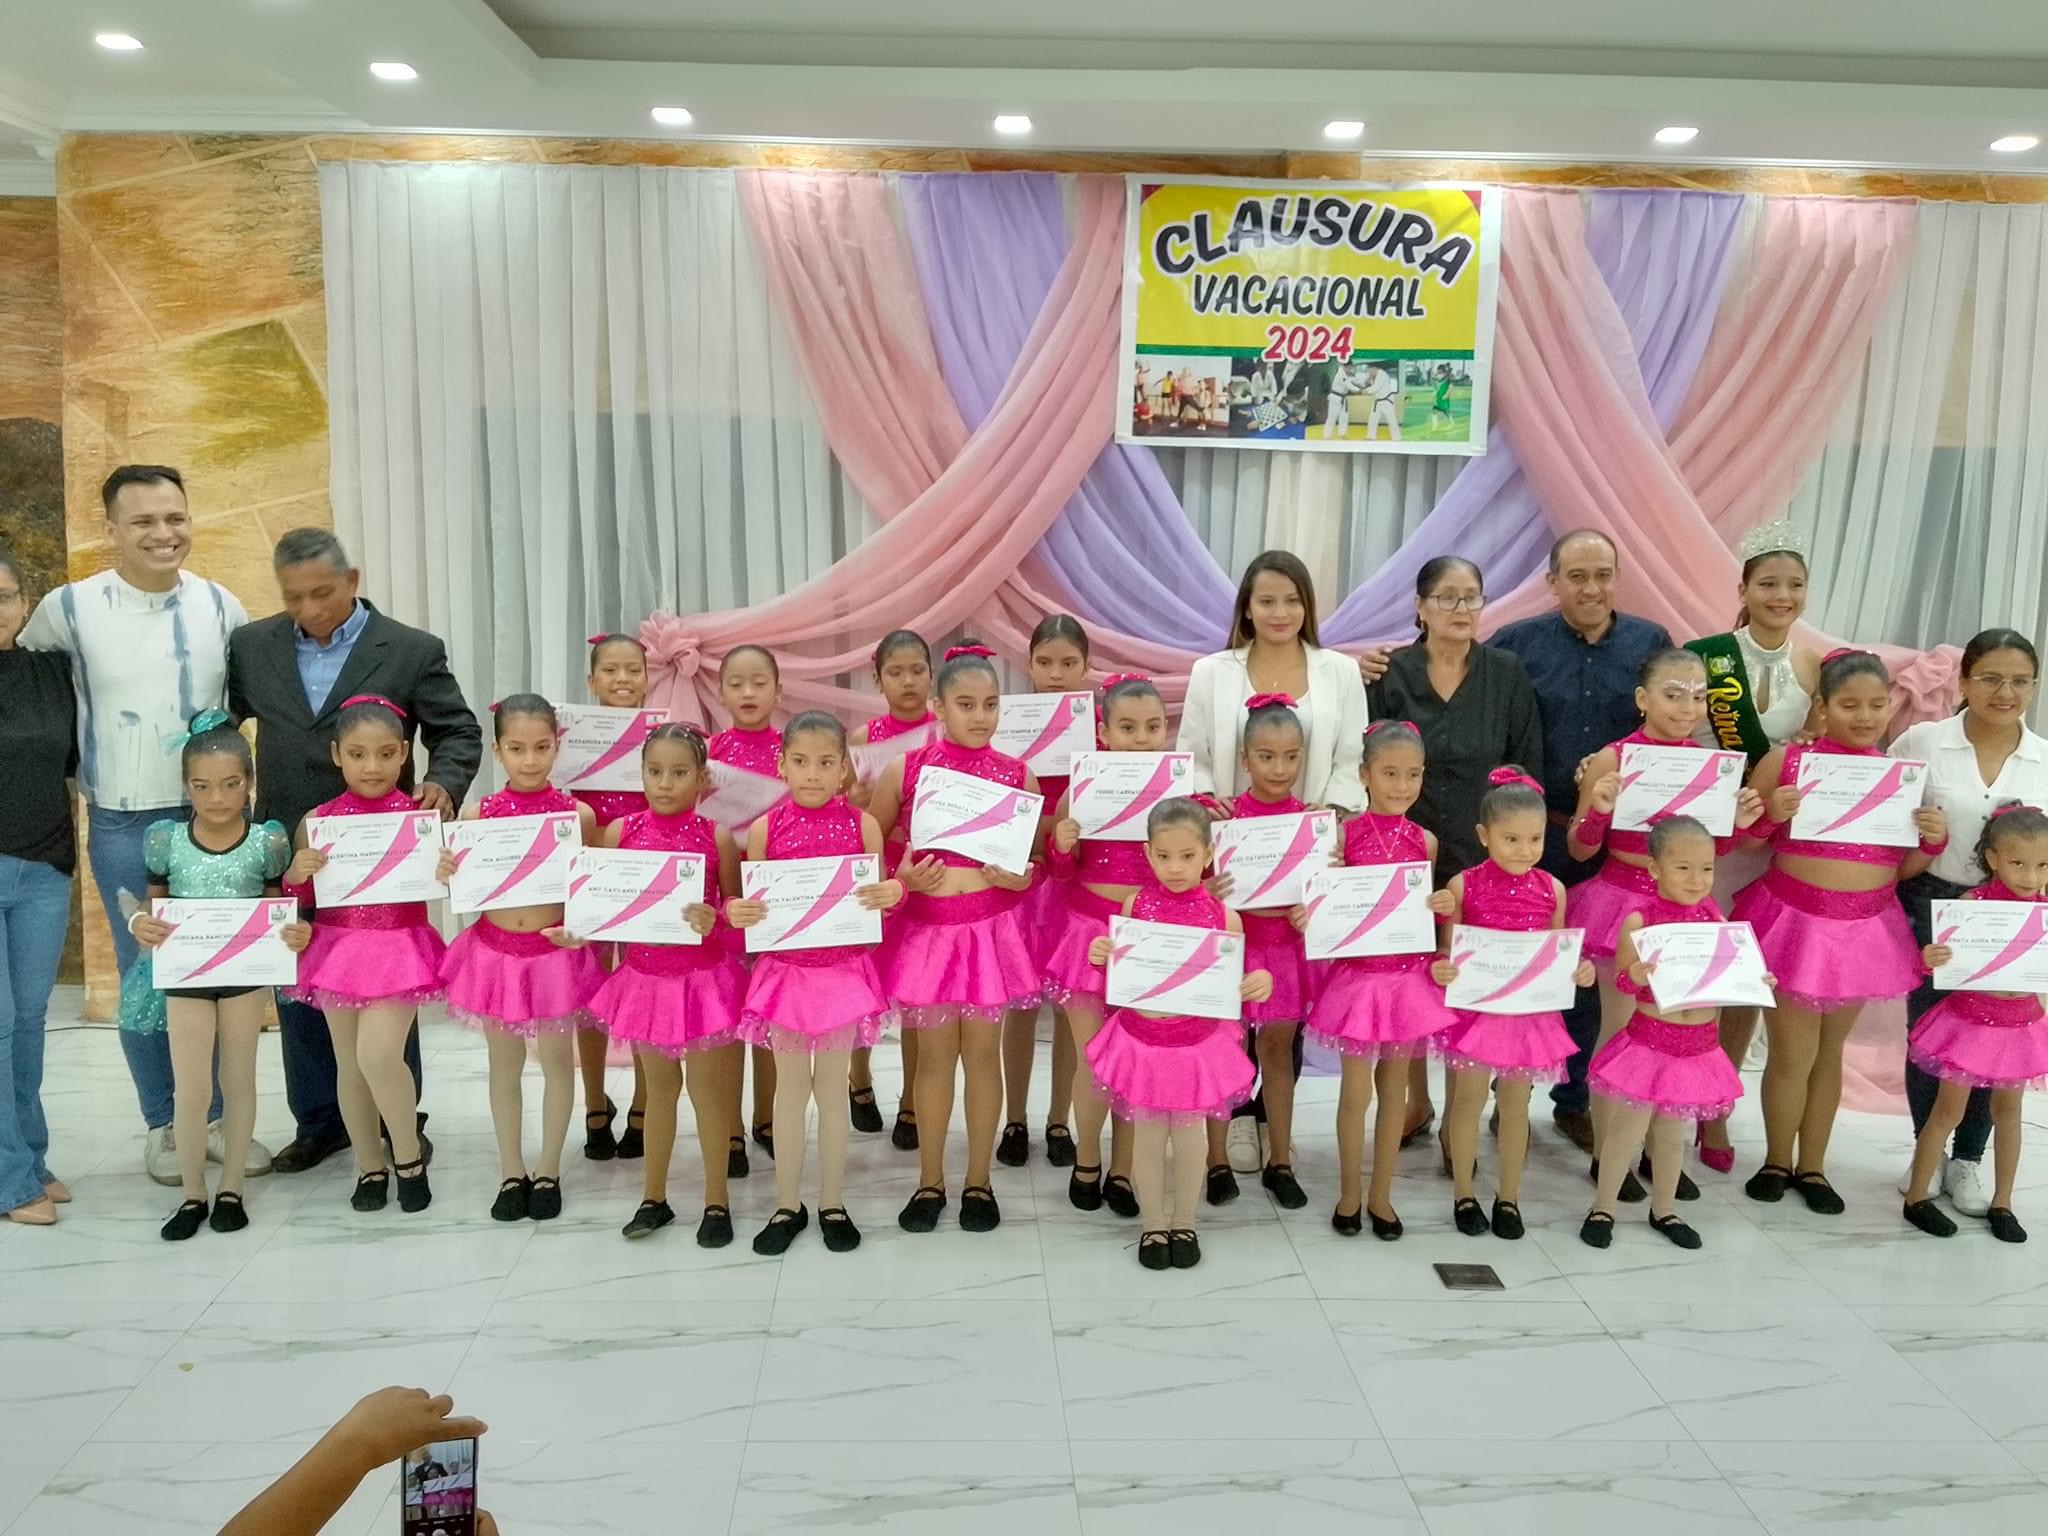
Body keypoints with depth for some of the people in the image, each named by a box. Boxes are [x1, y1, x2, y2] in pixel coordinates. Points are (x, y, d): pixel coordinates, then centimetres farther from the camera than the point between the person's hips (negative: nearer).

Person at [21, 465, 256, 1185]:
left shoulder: (221, 606, 1)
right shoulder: (68, 608, -5)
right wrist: (77, 760, 7)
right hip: (122, 825, -2)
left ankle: (219, 1115, 22)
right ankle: (162, 1125, 21)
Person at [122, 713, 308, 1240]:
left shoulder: (267, 841, -8)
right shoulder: (166, 841, -6)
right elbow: (153, 904, 6)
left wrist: (297, 932, -19)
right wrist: (139, 923, -16)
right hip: (184, 974, 0)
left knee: (238, 1081, 12)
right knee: (189, 1090, 3)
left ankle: (232, 1189, 25)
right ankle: (192, 1194, 20)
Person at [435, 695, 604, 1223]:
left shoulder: (577, 815, -7)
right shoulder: (476, 815, -3)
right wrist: (446, 874, -16)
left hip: (554, 952, -1)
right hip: (494, 950, 1)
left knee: (557, 1060, 10)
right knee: (505, 1063, 14)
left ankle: (548, 1173, 25)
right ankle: (511, 1173, 28)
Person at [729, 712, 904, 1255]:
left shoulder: (862, 825, -5)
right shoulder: (765, 829, -4)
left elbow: (880, 897, 2)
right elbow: (750, 904, 3)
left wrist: (894, 893, -20)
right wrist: (736, 913, -19)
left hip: (844, 969, 0)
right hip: (784, 967, 1)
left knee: (833, 1087, 10)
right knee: (790, 1085, 11)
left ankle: (832, 1205, 23)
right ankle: (787, 1206, 23)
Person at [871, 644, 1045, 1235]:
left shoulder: (1018, 776, -1)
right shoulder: (904, 770, -4)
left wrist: (1018, 876, -13)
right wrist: (900, 876, -13)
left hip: (993, 929, 0)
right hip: (926, 927, 0)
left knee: (983, 1053, 8)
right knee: (934, 1054, 9)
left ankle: (978, 1182, 23)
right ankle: (930, 1181, 24)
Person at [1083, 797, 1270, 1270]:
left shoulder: (1223, 917, -9)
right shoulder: (1135, 905, -7)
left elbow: (1232, 984, -1)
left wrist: (1259, 982, -22)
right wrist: (1102, 956, -18)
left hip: (1197, 1041, -1)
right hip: (1141, 1037, 1)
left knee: (1188, 1137, 14)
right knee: (1148, 1136, 13)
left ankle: (1185, 1225, 35)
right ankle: (1152, 1226, 33)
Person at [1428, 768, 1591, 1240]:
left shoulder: (1551, 890, -2)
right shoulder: (1463, 886, -9)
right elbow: (1447, 952, -5)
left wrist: (1580, 970, -12)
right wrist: (1439, 970, -26)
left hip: (1530, 1011, 2)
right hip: (1475, 1006, -2)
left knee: (1516, 1104, 13)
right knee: (1468, 1099, 8)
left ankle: (1509, 1197, 28)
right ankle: (1464, 1196, 24)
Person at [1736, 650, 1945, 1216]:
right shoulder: (1785, 761, -8)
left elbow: (1903, 869, 10)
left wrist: (1934, 840, -9)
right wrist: (1771, 816, -21)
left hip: (1865, 928, 3)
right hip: (1795, 921, -3)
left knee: (1829, 1052, 16)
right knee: (1792, 1055, 3)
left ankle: (1812, 1166, 29)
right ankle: (1778, 1160, 24)